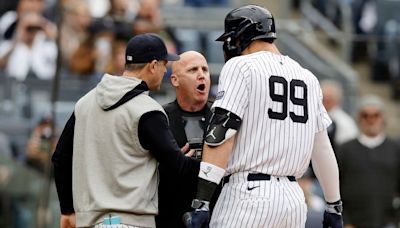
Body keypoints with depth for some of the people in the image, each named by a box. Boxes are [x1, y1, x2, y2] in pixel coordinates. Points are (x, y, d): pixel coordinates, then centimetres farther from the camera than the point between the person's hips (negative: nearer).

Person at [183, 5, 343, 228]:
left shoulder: (241, 67, -3)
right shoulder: (307, 78, 16)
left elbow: (220, 135, -12)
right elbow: (323, 148, 19)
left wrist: (201, 201, -16)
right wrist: (334, 206, 26)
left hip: (248, 195, -6)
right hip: (294, 199, 6)